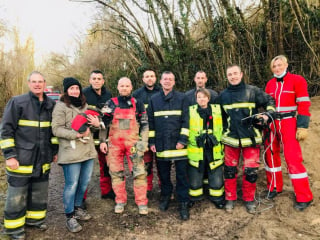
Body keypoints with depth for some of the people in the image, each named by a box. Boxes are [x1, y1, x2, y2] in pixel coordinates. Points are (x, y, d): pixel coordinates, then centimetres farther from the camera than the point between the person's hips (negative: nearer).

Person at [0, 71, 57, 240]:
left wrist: (54, 151, 14)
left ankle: (34, 218, 35)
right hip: (21, 159, -5)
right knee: (17, 195, 6)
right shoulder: (17, 102, -9)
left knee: (40, 192, 16)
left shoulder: (51, 105, 7)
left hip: (43, 159, 5)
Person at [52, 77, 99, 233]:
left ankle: (78, 208, 36)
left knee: (84, 182, 16)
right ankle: (70, 217, 16)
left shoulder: (84, 105, 16)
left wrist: (97, 123, -3)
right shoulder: (61, 106, -5)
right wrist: (77, 134, -22)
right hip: (71, 153, -7)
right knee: (71, 185, 0)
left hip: (88, 150, 7)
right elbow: (56, 129, -12)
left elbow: (92, 123, 22)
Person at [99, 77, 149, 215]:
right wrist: (102, 141, 1)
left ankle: (142, 202, 11)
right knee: (116, 173, 9)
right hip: (114, 144, 1)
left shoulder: (137, 104, 6)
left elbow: (144, 124, 7)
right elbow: (104, 123, 8)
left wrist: (144, 142, 0)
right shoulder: (111, 103, 6)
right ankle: (120, 201, 25)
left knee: (139, 172, -3)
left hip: (133, 143, -1)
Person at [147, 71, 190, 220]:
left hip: (178, 144, -2)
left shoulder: (181, 98, 0)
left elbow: (186, 120, -4)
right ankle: (165, 195, 37)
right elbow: (150, 122, 9)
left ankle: (183, 203, 15)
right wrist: (151, 141, 5)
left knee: (182, 174, 3)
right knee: (163, 173, 15)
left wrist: (183, 140, -11)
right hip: (161, 145, 3)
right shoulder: (153, 100, 8)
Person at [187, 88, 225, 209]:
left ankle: (218, 199, 32)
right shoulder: (190, 111, -2)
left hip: (214, 152, 2)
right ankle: (192, 199, 31)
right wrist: (196, 139, -7)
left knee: (217, 178, 10)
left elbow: (221, 128, 16)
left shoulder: (217, 109, 4)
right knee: (195, 179, 9)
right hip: (196, 152, -1)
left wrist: (216, 139, 9)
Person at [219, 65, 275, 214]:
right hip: (231, 138, 2)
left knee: (251, 171, 3)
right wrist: (222, 133, 18)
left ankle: (249, 199, 24)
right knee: (230, 170, 8)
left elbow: (269, 102, 7)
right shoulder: (223, 95, 7)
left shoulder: (253, 91, -1)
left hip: (251, 138, -2)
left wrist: (267, 115, -11)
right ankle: (230, 199, 25)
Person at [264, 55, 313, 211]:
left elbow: (304, 104, -8)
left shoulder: (297, 80, -3)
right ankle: (274, 187, 28)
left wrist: (302, 126, -15)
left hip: (289, 124, -5)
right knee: (271, 154, 10)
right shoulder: (270, 84, 11)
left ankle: (304, 197, 5)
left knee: (293, 159, -7)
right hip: (271, 124, 5)